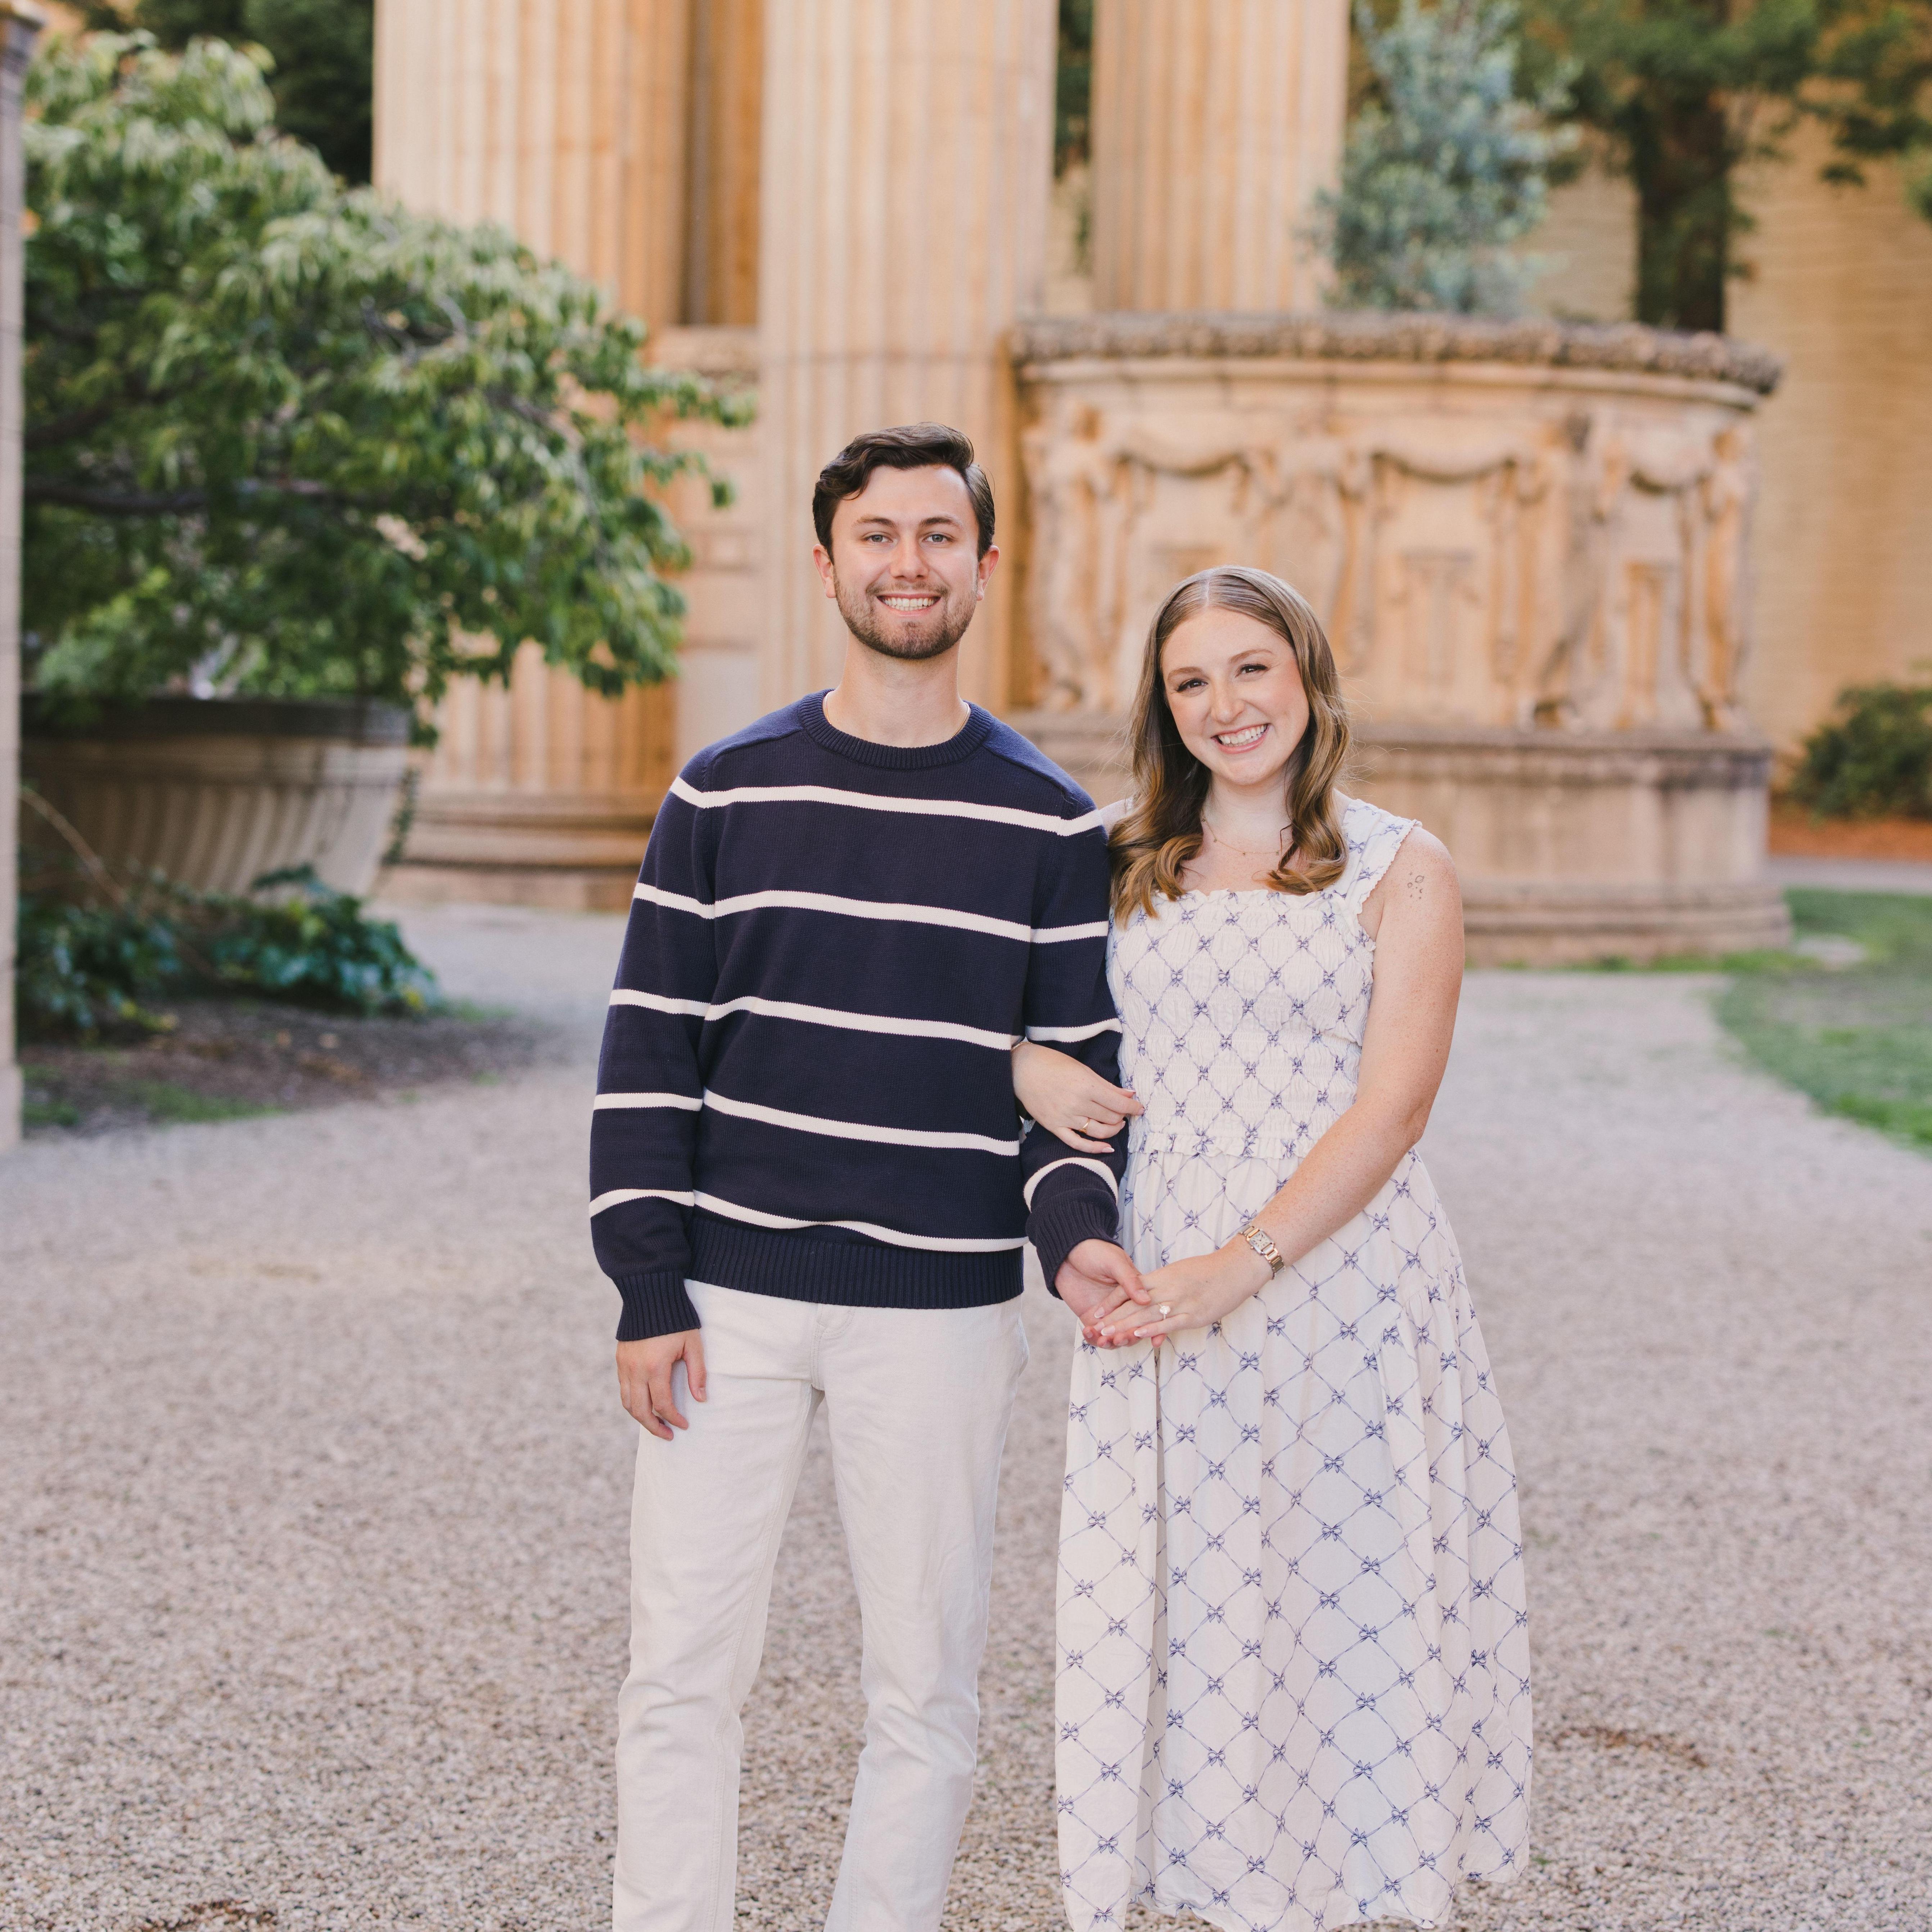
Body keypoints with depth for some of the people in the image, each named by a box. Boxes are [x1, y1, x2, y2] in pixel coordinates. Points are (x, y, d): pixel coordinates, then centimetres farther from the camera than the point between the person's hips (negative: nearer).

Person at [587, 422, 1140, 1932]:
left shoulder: (1051, 823, 4)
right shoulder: (729, 795, 4)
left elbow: (1078, 1063, 6)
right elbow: (650, 1052, 3)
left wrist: (1077, 1232, -14)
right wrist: (648, 1292, -4)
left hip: (941, 1314, 0)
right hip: (731, 1298, 0)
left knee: (927, 1686, 5)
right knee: (685, 1669, 2)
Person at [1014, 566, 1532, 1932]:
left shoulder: (1402, 871, 1)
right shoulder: (1120, 864, 11)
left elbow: (1390, 1110, -9)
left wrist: (1235, 1269, -20)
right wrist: (1022, 1063, -2)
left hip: (1343, 1274, -3)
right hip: (1161, 1290, 3)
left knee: (1347, 1604, 0)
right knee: (1184, 1605, 3)